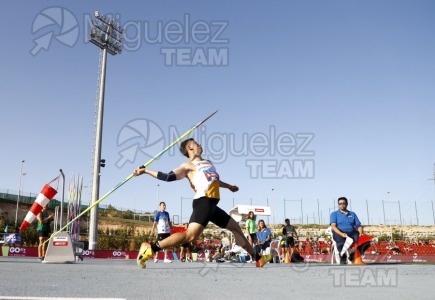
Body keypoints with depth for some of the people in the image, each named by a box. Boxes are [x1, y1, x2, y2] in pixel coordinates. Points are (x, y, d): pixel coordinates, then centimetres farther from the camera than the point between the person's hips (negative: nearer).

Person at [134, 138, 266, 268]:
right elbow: (169, 177, -6)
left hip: (211, 205, 9)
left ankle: (257, 258, 32)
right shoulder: (188, 165, 3)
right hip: (203, 202, -9)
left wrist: (228, 186, 55)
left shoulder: (208, 163, 27)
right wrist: (145, 171, -13)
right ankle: (150, 248, -27)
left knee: (235, 227, 18)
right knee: (191, 235, -27)